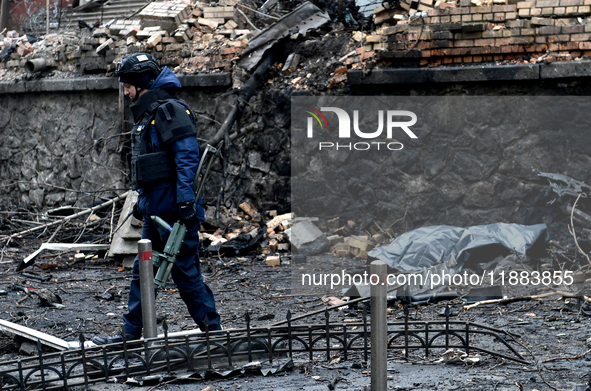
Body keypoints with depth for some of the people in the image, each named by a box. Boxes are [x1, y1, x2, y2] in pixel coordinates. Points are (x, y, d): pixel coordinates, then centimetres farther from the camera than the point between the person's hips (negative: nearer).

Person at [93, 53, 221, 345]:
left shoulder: (171, 110, -12)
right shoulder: (147, 114, 19)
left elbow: (187, 157, -20)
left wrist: (185, 200, -26)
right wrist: (142, 201, 25)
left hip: (174, 209, -10)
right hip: (155, 209, 10)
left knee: (185, 272, -5)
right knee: (142, 270, 11)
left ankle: (213, 331, 3)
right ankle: (131, 335, 17)